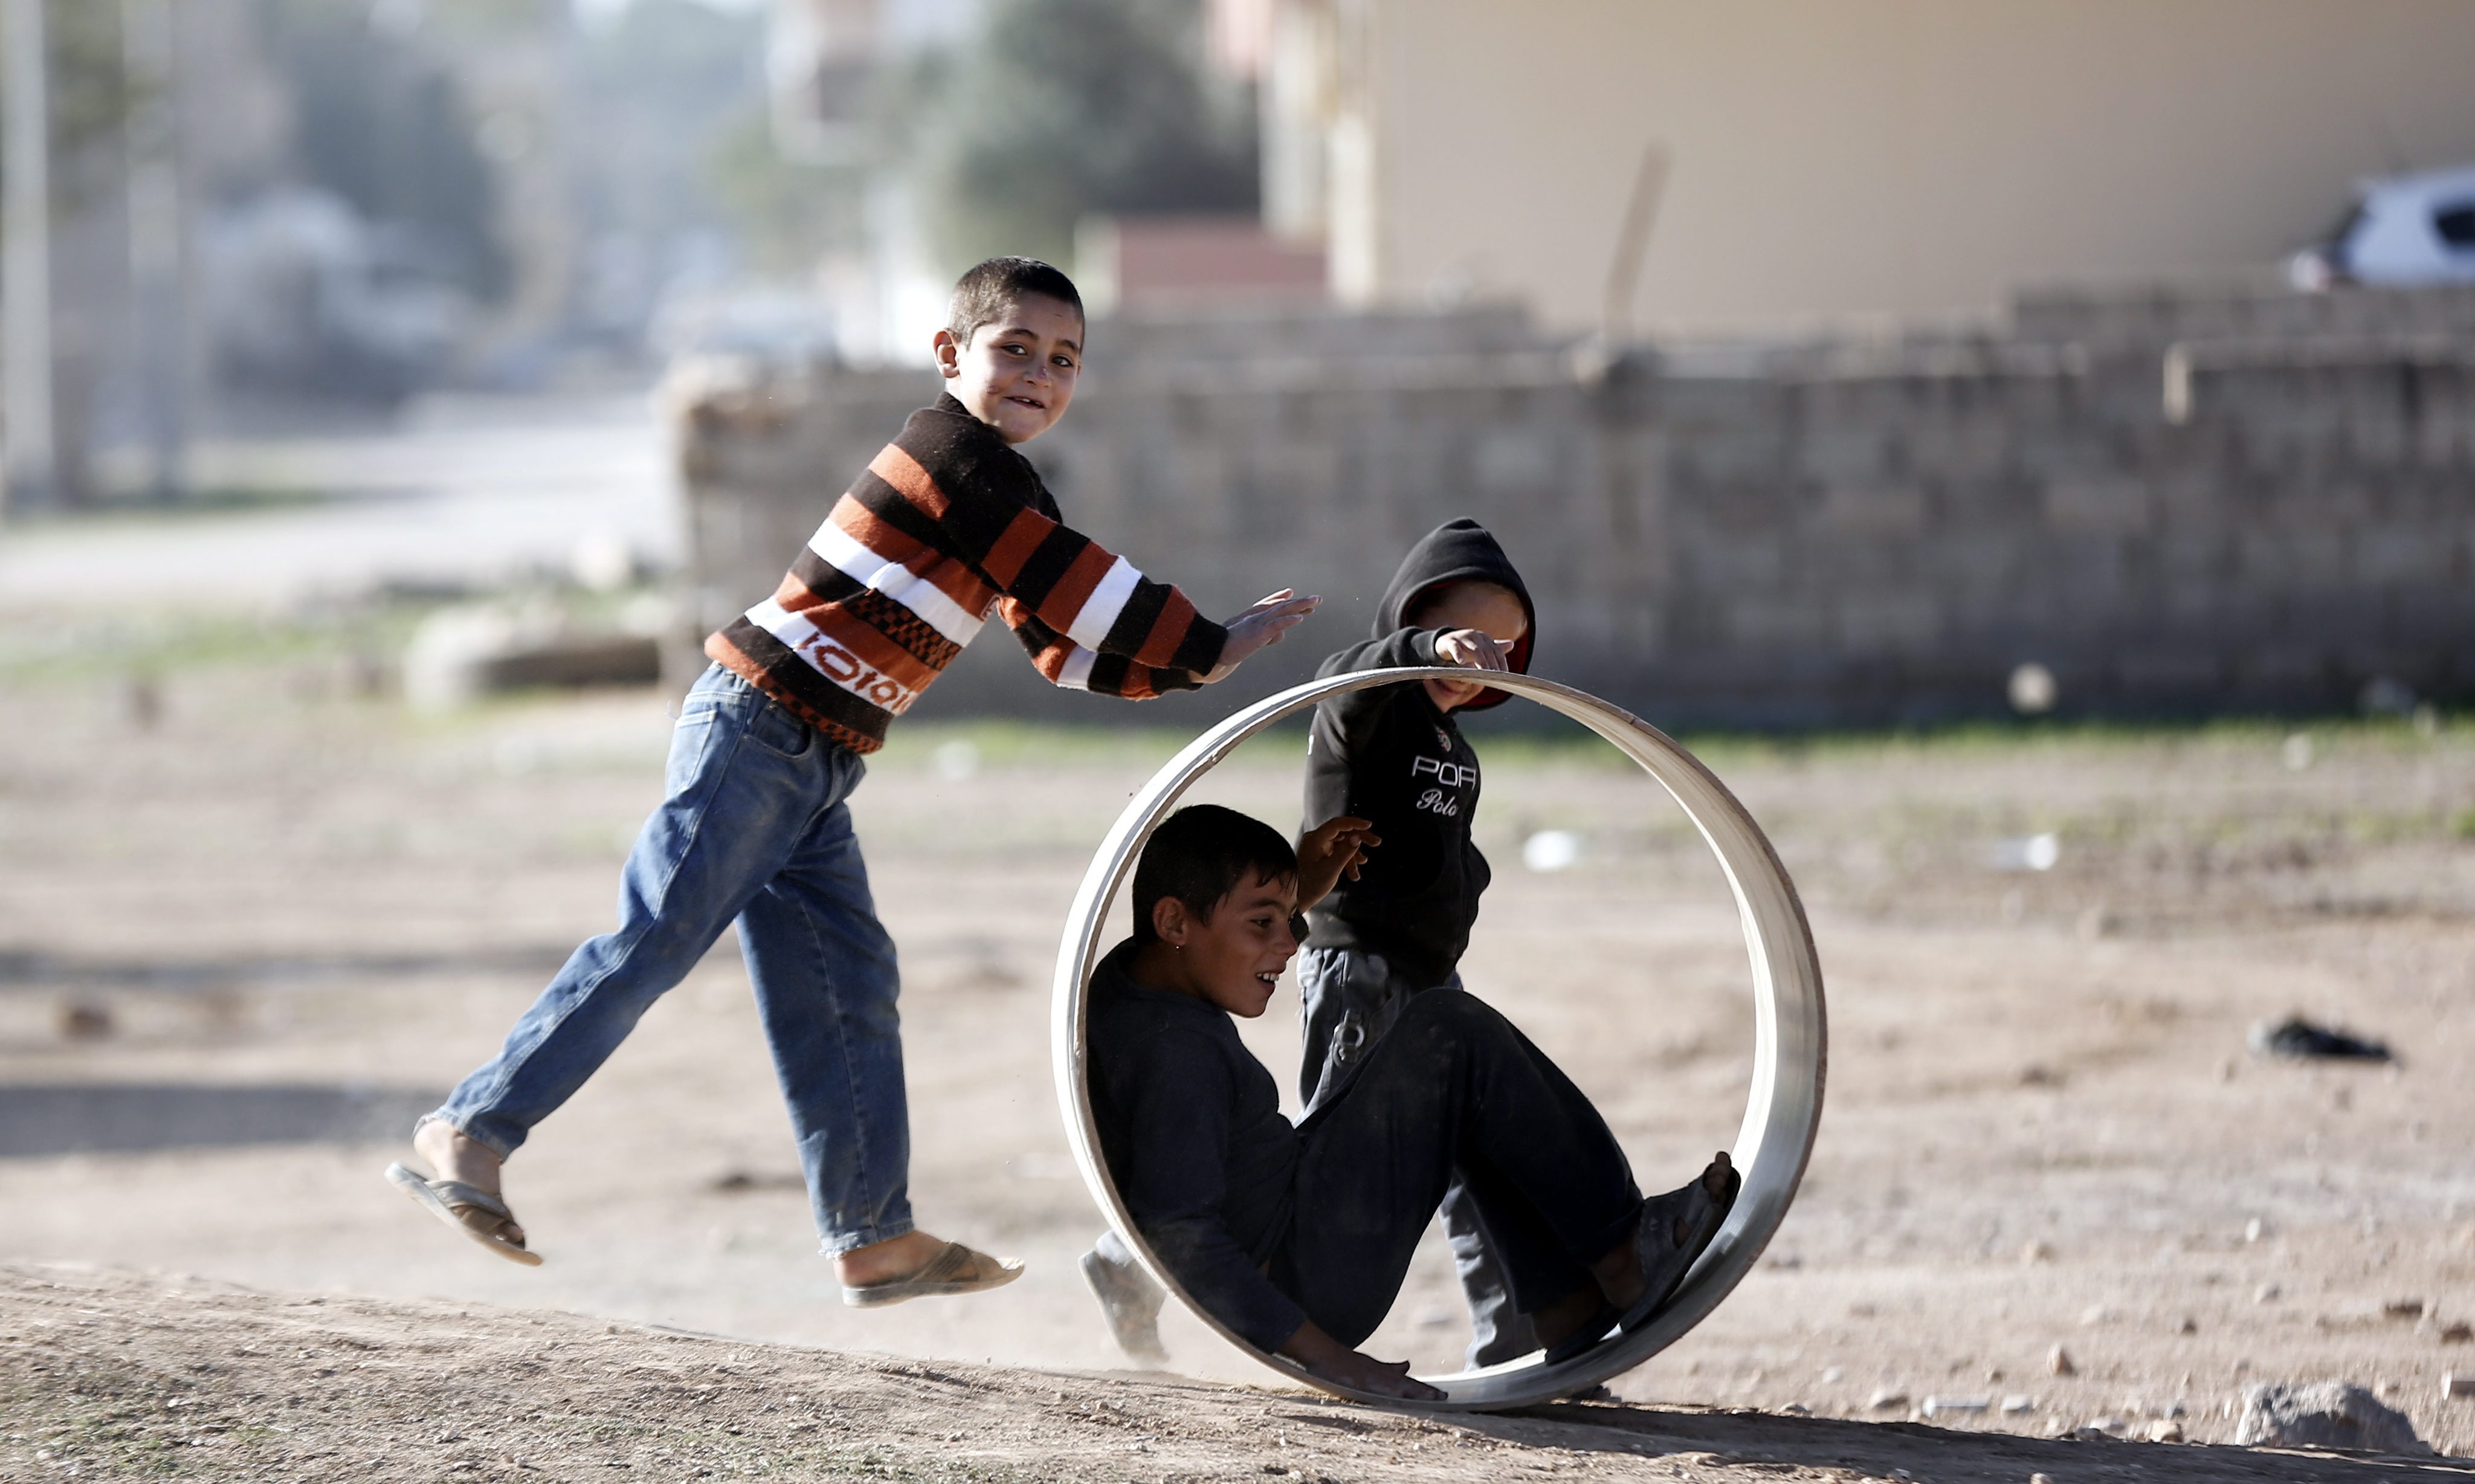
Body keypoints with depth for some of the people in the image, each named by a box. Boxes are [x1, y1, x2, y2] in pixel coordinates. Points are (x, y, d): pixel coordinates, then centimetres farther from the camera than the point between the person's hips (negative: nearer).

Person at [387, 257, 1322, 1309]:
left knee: (847, 986, 9)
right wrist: (1205, 648, -7)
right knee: (655, 941, -13)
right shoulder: (953, 449, -11)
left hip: (818, 770, 10)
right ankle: (473, 1130, -10)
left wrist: (1196, 661, 10)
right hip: (757, 727, -10)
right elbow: (1073, 583, -15)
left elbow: (1066, 647, 21)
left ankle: (873, 1238, 11)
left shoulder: (1006, 497, 18)